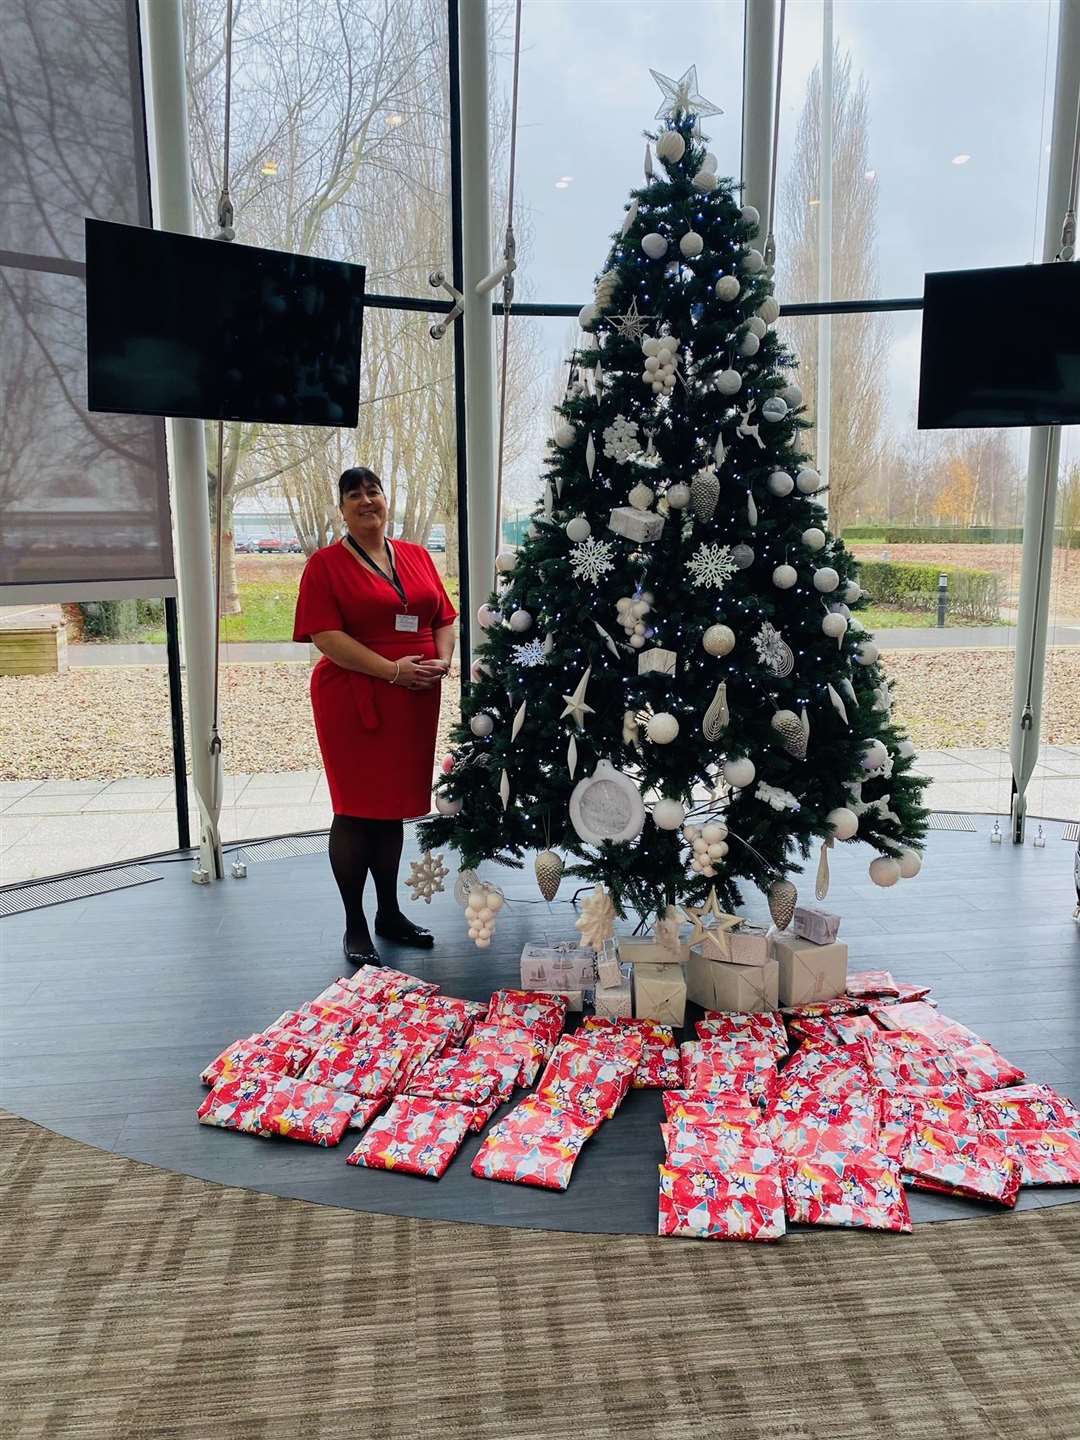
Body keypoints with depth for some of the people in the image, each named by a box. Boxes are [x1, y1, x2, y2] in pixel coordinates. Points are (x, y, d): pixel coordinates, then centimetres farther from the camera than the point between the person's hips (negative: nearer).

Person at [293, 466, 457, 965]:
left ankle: (390, 913, 26)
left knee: (393, 807, 13)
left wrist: (441, 661, -4)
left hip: (415, 701, 5)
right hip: (353, 701, -5)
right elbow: (325, 635, -13)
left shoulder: (417, 557, 13)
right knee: (356, 810, 0)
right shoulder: (325, 564, -3)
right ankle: (355, 927, 12)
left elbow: (444, 618, 16)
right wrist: (392, 669, -18)